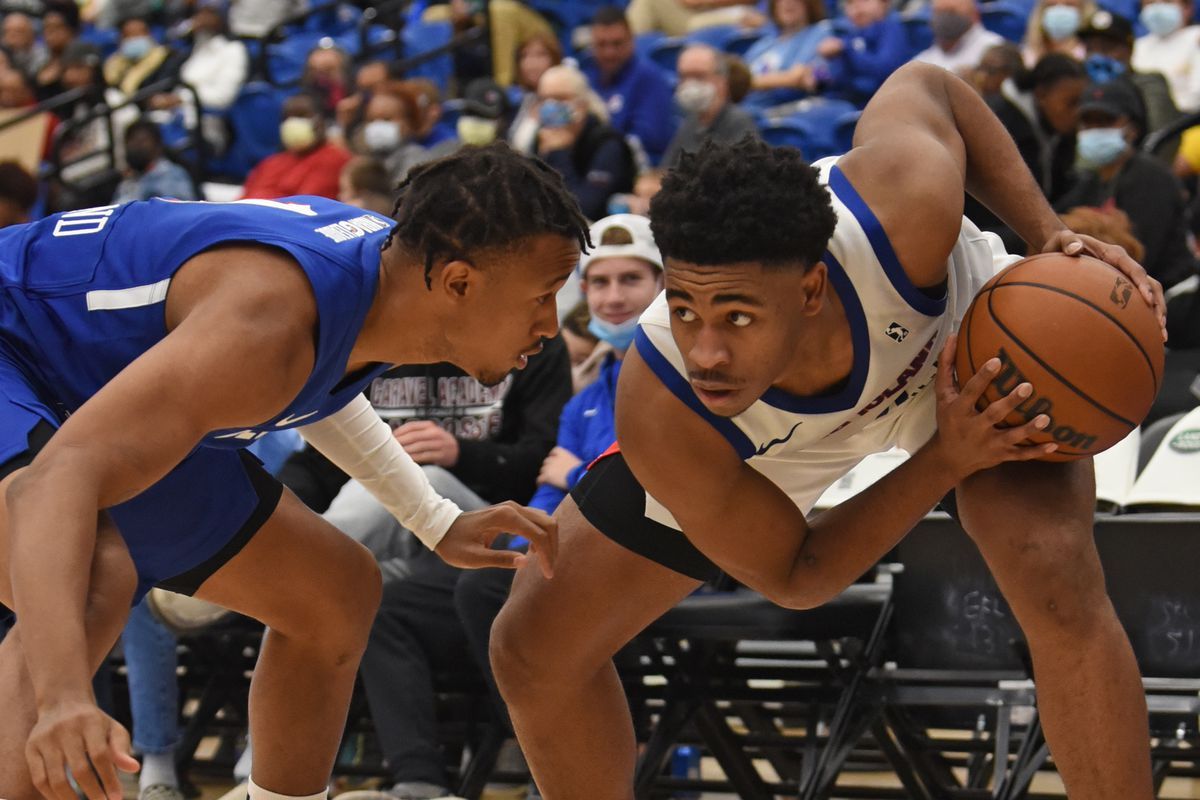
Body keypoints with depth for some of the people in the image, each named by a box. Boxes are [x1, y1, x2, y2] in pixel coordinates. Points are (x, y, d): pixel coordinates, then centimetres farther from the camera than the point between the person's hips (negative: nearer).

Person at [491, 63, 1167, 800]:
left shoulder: (903, 209, -44)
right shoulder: (662, 415, -41)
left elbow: (924, 86, -17)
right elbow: (792, 578, -22)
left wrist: (1049, 234, -26)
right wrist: (947, 462, -33)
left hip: (965, 330, -1)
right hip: (772, 436, 1)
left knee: (1061, 588, -28)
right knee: (535, 650, 0)